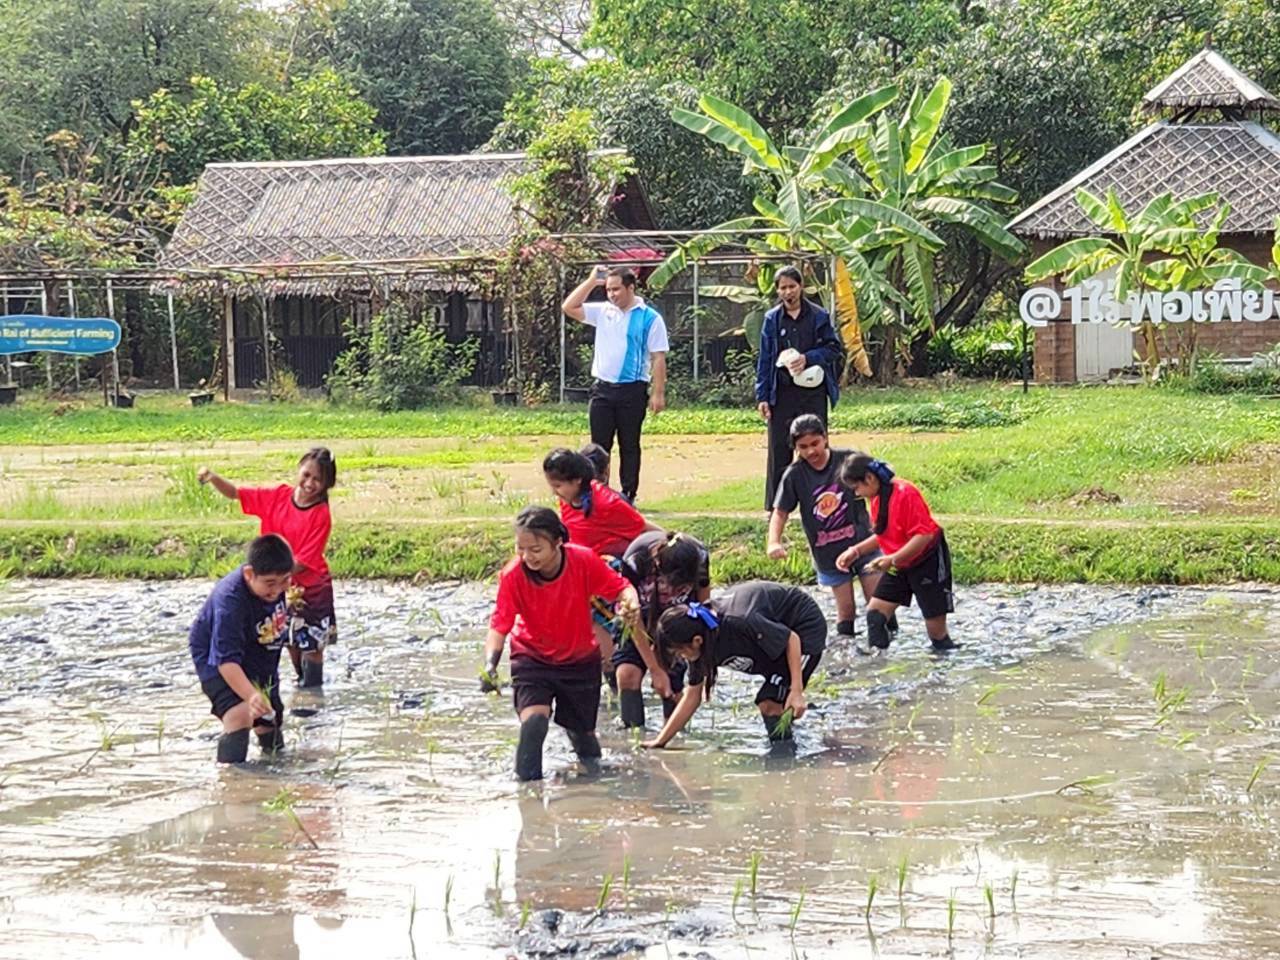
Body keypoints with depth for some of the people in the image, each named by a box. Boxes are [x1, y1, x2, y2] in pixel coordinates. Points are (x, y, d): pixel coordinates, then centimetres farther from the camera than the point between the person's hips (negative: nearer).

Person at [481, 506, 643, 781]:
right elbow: (499, 626, -24)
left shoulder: (584, 560, -25)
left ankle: (592, 763, 51)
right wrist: (490, 664, -41)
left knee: (581, 730, 16)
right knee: (534, 719, -28)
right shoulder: (512, 575, -26)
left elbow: (619, 586, -12)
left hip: (581, 659, 1)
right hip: (532, 658, -1)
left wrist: (630, 603, -34)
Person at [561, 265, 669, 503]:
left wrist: (659, 394, -10)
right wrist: (591, 281, 0)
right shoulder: (603, 312, 8)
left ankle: (628, 495, 12)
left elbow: (659, 358, -6)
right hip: (602, 389, 4)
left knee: (629, 446, 6)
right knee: (599, 445, 4)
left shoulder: (650, 318, -5)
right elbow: (569, 307, 4)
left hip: (632, 391, -4)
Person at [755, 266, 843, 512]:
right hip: (782, 393, 1)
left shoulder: (818, 316, 2)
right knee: (779, 451, 2)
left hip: (812, 391, -1)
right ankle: (775, 508, 8)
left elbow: (834, 349, 4)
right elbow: (764, 359, 7)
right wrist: (762, 396, 1)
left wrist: (808, 358, -13)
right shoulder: (772, 319, 6)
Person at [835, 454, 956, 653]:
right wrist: (856, 550, 4)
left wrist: (893, 559, -30)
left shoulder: (905, 494, -25)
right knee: (875, 611, -4)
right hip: (899, 567, 8)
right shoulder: (877, 499, 2)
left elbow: (924, 535, -28)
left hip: (928, 562, -8)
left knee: (936, 629, -1)